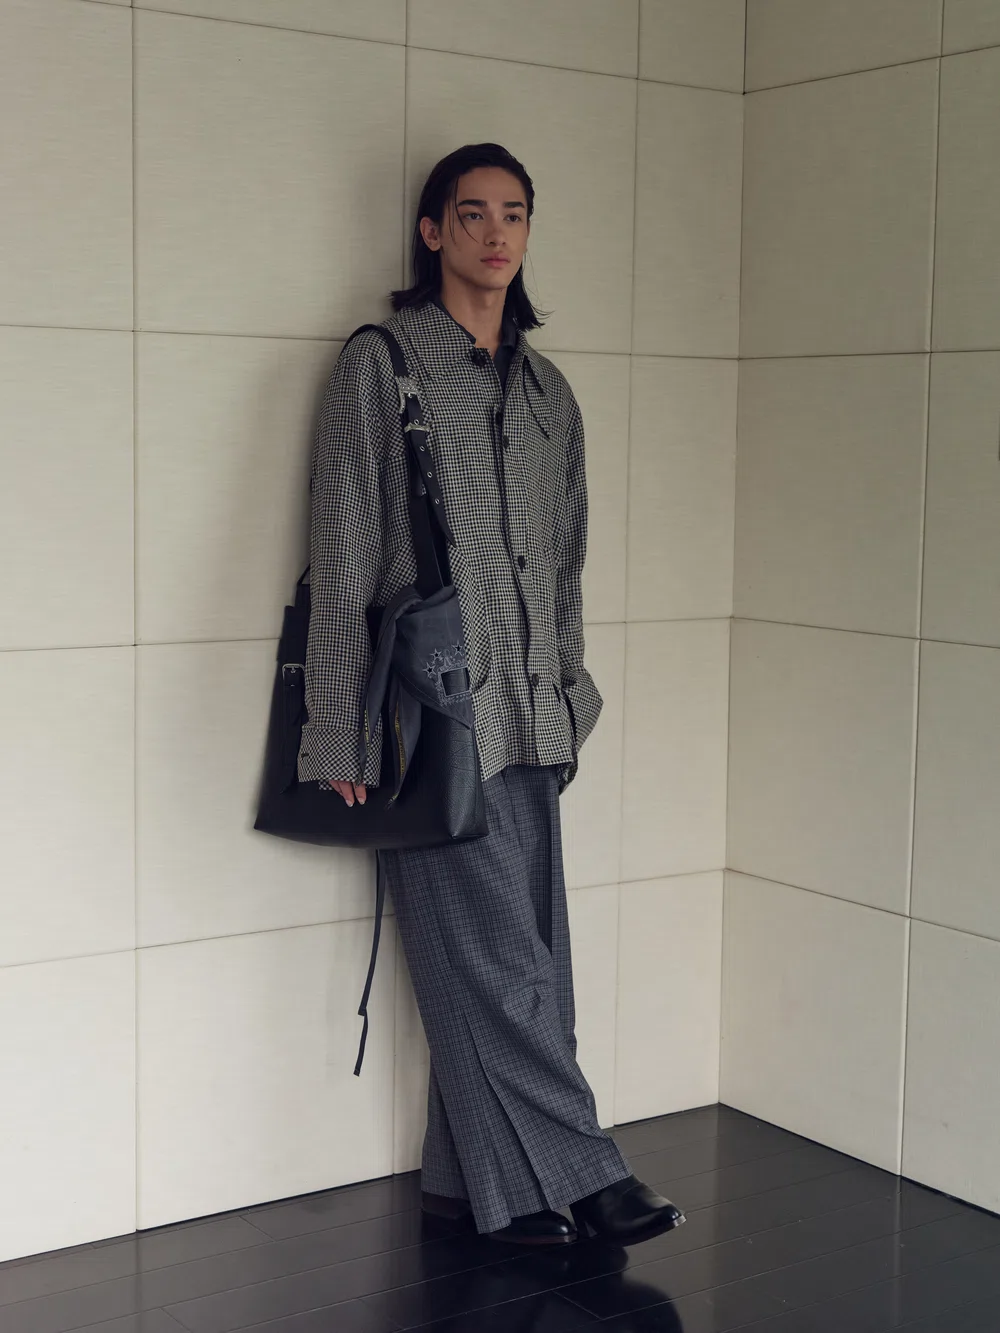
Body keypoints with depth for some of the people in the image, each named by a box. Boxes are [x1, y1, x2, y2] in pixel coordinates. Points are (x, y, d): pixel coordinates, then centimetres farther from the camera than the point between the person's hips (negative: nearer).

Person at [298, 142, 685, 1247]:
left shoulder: (546, 390, 17)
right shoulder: (380, 365, 0)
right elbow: (342, 564, -4)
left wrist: (568, 704, 18)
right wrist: (338, 738, -9)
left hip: (528, 720, 6)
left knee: (519, 959, 6)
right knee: (494, 961, -6)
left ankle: (473, 1180, 16)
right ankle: (578, 1174, 3)